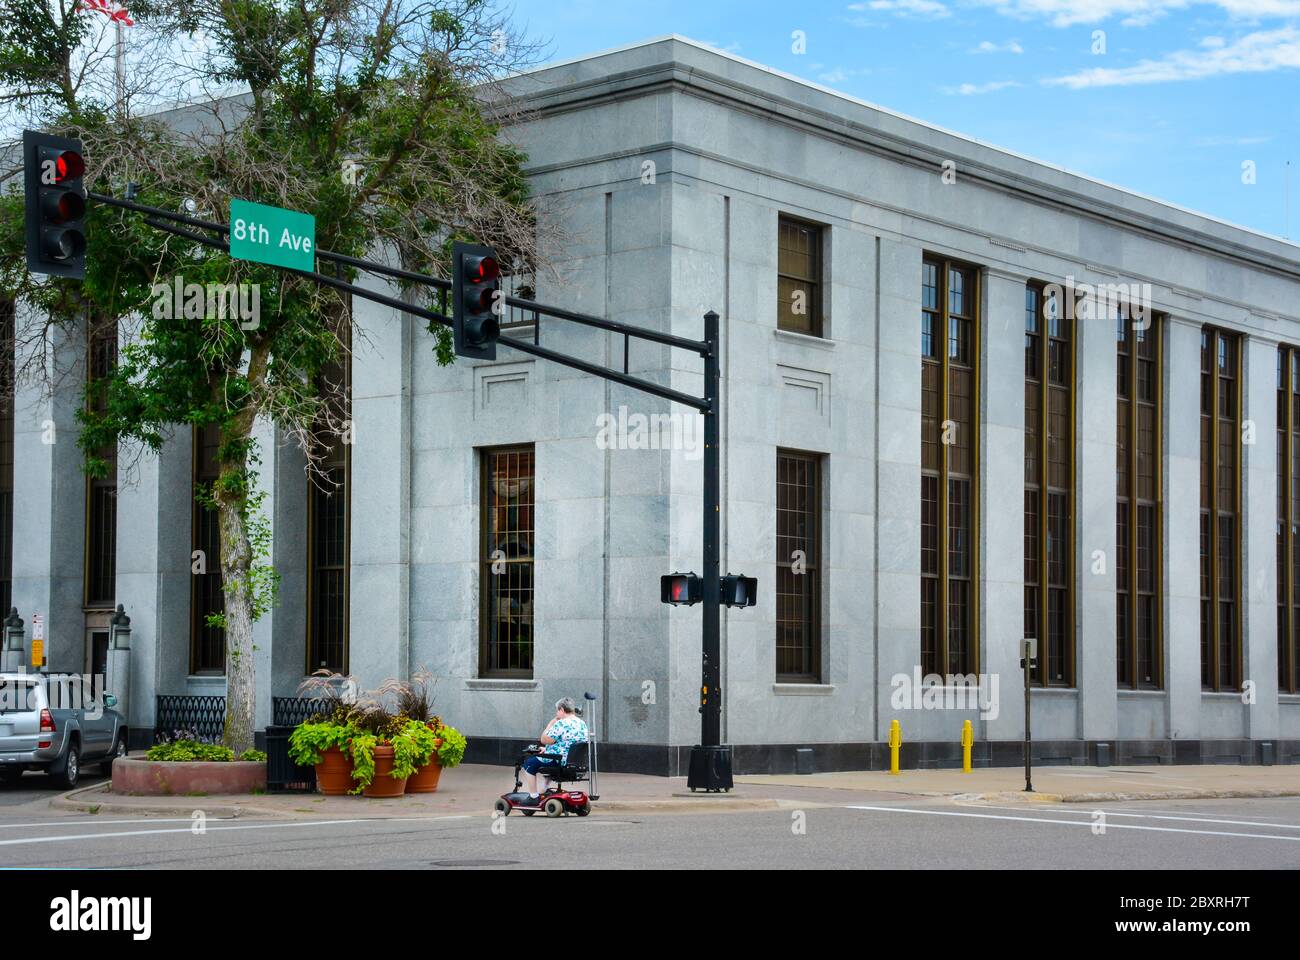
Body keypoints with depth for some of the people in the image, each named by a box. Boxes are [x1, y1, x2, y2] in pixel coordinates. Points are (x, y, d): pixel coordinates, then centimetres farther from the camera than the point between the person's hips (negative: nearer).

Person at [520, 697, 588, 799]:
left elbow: (544, 740, -15)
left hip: (561, 763, -9)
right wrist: (547, 749, 19)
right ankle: (541, 791, 36)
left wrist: (550, 724, -4)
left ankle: (533, 796, 10)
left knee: (529, 763, 8)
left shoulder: (561, 724, -20)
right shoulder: (582, 724, 7)